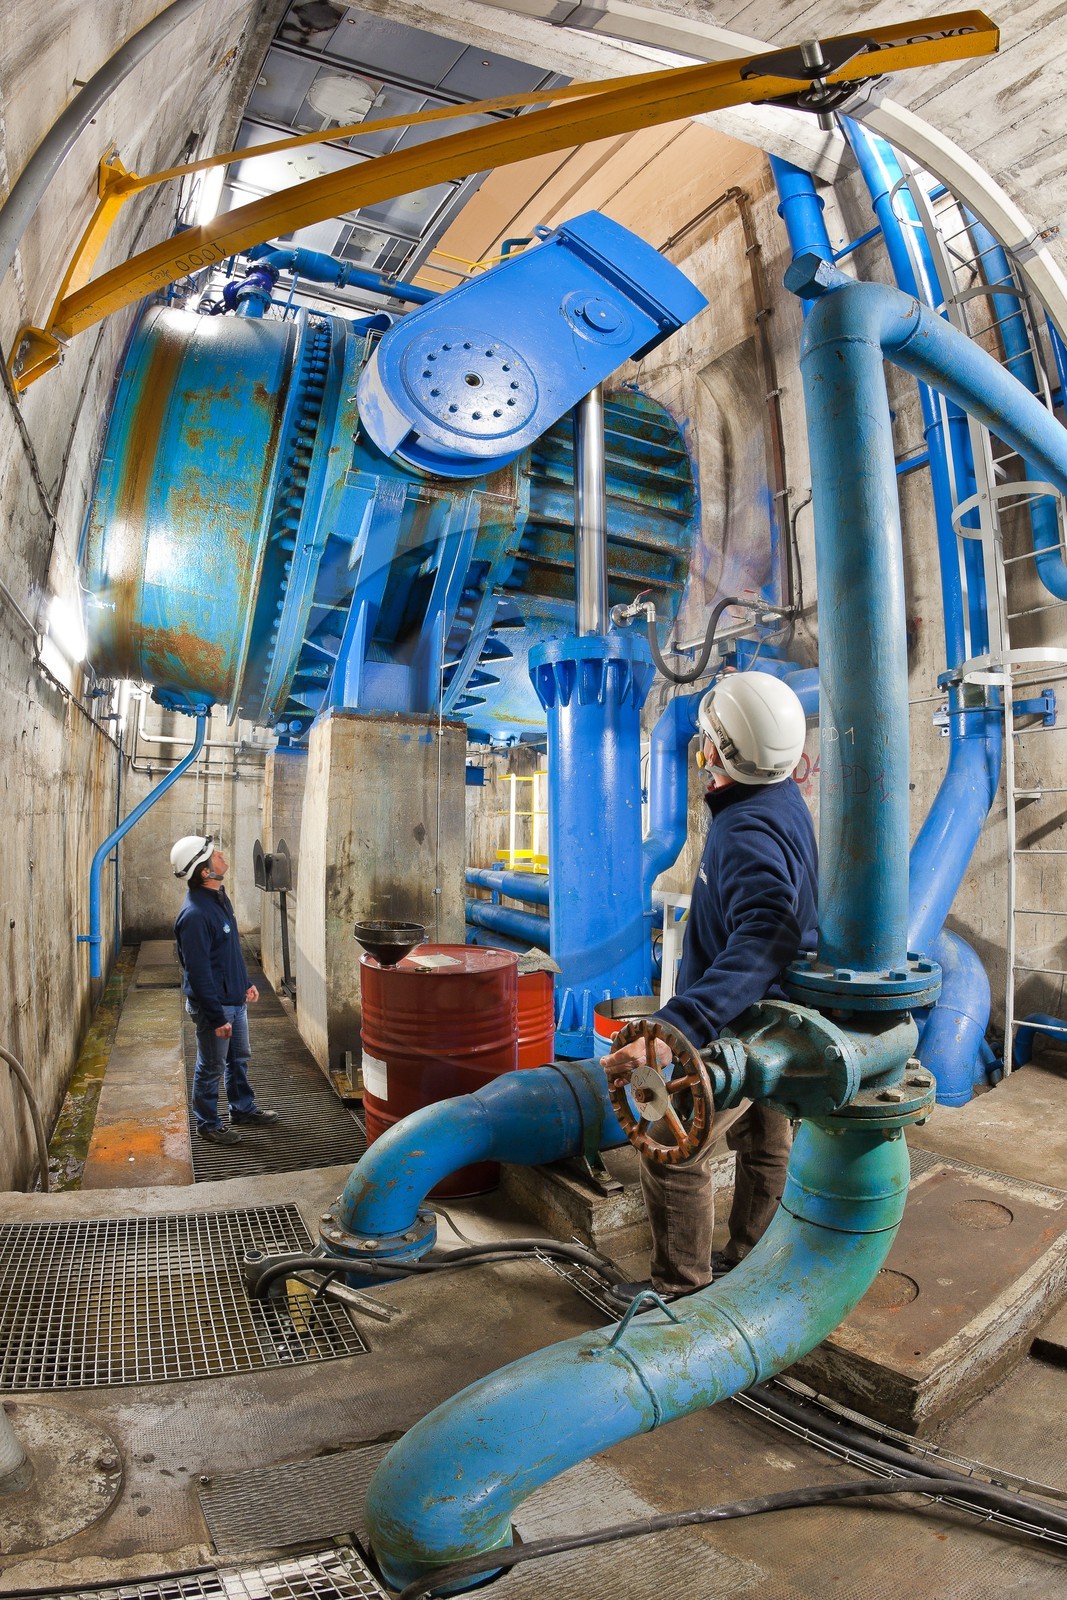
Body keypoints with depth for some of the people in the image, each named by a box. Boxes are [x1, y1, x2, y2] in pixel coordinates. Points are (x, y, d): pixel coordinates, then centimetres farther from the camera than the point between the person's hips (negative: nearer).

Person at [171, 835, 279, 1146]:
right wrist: (217, 1018, -21)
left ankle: (244, 1110, 41)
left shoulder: (219, 896, 3)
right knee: (212, 1068, 10)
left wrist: (246, 983, 17)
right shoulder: (195, 914, -28)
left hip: (235, 999, 9)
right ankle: (208, 1124, 28)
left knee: (239, 1058, 23)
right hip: (213, 1005, -9)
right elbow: (198, 972, -25)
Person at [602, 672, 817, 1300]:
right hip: (776, 1013, 10)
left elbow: (765, 935, -47)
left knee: (673, 1155, 2)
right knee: (764, 1143, 22)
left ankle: (681, 1292, 17)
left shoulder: (749, 831, -32)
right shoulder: (783, 797, -1)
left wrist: (678, 1026, -56)